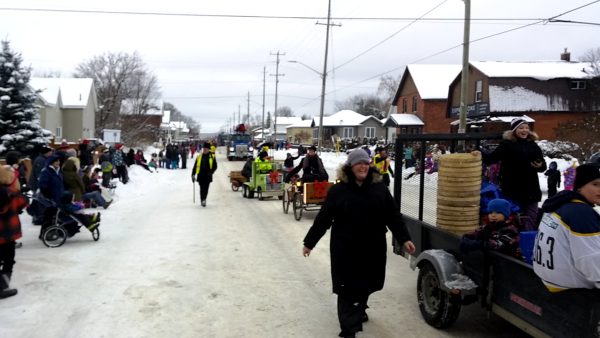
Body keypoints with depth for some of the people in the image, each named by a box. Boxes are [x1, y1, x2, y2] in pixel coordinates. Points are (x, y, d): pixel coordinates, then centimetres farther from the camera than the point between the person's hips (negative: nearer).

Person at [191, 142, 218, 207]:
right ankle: (203, 200, 9)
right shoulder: (199, 156, 7)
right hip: (200, 176, 1)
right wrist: (193, 175, 4)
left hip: (207, 176, -1)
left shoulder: (212, 157, 2)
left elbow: (215, 166, 2)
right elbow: (195, 166, 10)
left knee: (205, 189, -2)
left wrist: (211, 172, -14)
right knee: (202, 189, 1)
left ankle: (203, 200, 6)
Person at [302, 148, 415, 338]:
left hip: (372, 248, 3)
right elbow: (323, 219, -3)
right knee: (348, 288, -2)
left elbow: (393, 216, 5)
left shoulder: (380, 189, 1)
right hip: (345, 249, -3)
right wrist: (309, 242, -1)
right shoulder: (338, 191, -6)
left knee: (366, 284, 18)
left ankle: (360, 310, 47)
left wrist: (404, 239, 0)